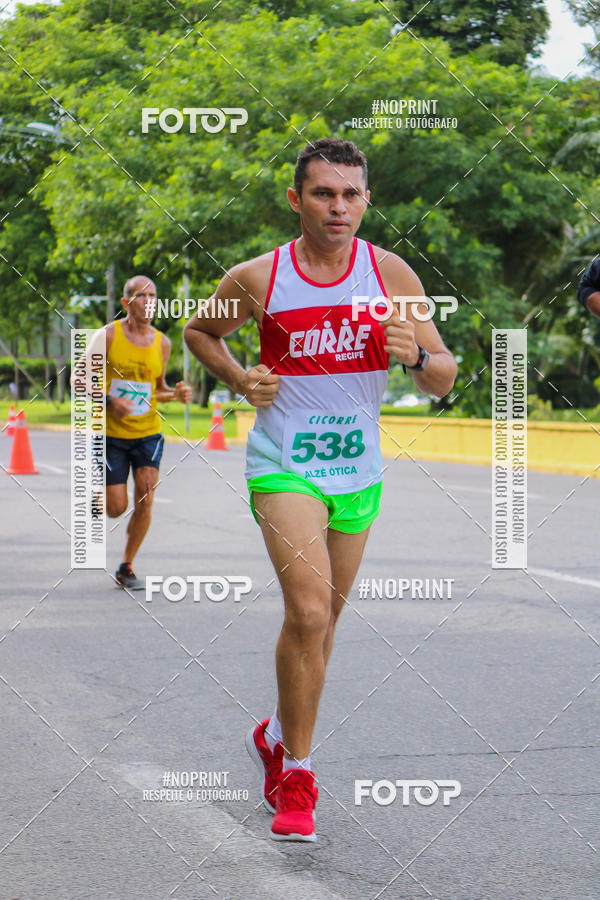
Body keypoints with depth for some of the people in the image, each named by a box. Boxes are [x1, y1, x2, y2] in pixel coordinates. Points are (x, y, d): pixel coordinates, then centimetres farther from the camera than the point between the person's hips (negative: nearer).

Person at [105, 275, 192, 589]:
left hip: (148, 433, 3)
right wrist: (108, 401, -21)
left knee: (145, 502, -10)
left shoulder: (162, 343, 4)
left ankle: (126, 568, 8)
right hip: (111, 433, -3)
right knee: (116, 509, -5)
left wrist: (176, 394, -3)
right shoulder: (108, 335, -8)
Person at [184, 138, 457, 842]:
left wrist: (416, 356, -21)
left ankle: (276, 735, 38)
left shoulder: (390, 274, -1)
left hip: (358, 470, 4)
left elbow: (444, 380, 2)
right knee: (308, 610, -19)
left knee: (323, 617, 14)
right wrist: (239, 379, -4)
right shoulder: (257, 279, -6)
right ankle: (296, 779, -8)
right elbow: (199, 330, 14)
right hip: (284, 464, -4)